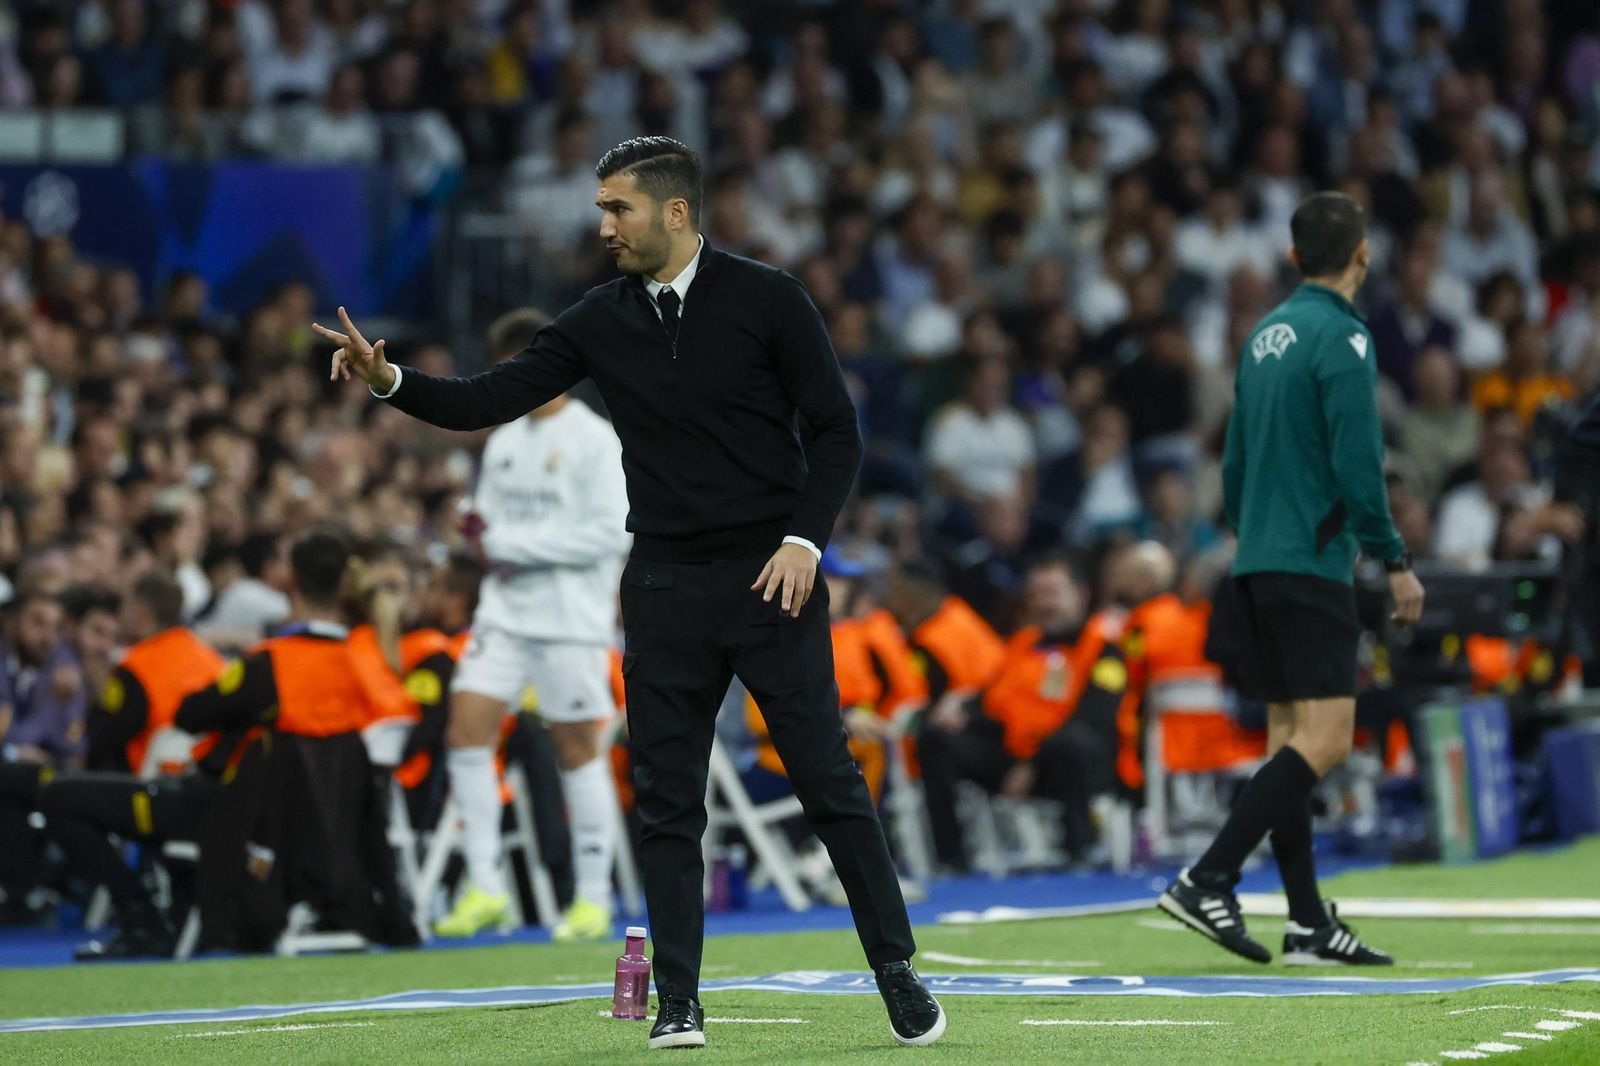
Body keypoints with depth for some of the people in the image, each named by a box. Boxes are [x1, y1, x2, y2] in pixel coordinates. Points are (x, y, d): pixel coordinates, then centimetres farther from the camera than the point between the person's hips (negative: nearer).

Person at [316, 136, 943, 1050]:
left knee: (830, 782, -2)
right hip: (666, 589, 3)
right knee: (667, 800, 2)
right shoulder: (601, 321, 5)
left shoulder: (765, 299, -5)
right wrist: (392, 381, -14)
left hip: (771, 577, -3)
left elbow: (837, 428, -3)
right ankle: (678, 1001, 7)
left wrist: (805, 538, -14)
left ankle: (898, 972, 10)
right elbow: (490, 401, 1)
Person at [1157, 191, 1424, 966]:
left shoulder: (1266, 336, 14)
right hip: (1312, 561, -9)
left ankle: (1308, 923, 9)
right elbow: (1358, 465, -17)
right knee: (1325, 737, -10)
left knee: (1290, 734, 8)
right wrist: (1395, 560, -9)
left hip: (1260, 559, 9)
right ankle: (1207, 880, -19)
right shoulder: (1341, 337, -11)